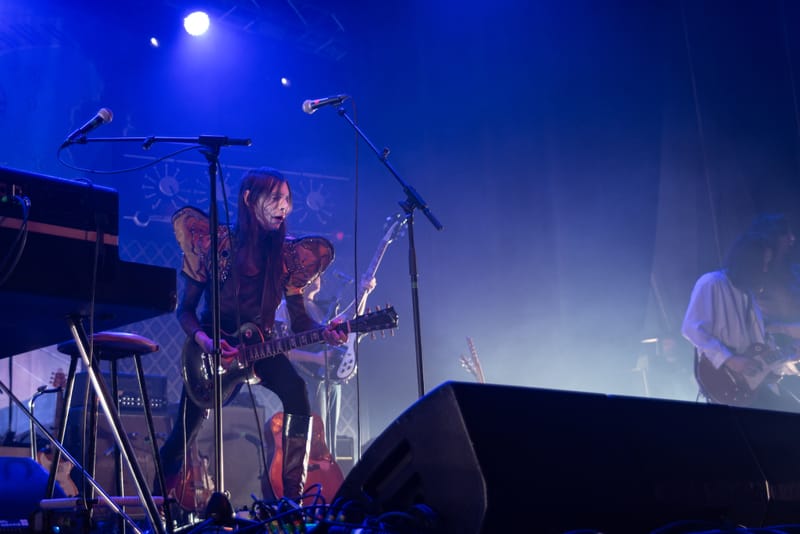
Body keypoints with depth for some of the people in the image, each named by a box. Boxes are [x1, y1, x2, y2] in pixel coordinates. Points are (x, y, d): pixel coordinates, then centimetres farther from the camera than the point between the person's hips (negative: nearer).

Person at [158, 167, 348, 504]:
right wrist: (204, 341, -24)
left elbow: (299, 318, -3)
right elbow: (186, 309, -5)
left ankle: (292, 497, -16)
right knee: (185, 432, -5)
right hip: (211, 350, -1)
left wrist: (324, 333, -24)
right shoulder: (214, 243, -10)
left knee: (297, 394, -26)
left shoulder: (287, 255, -4)